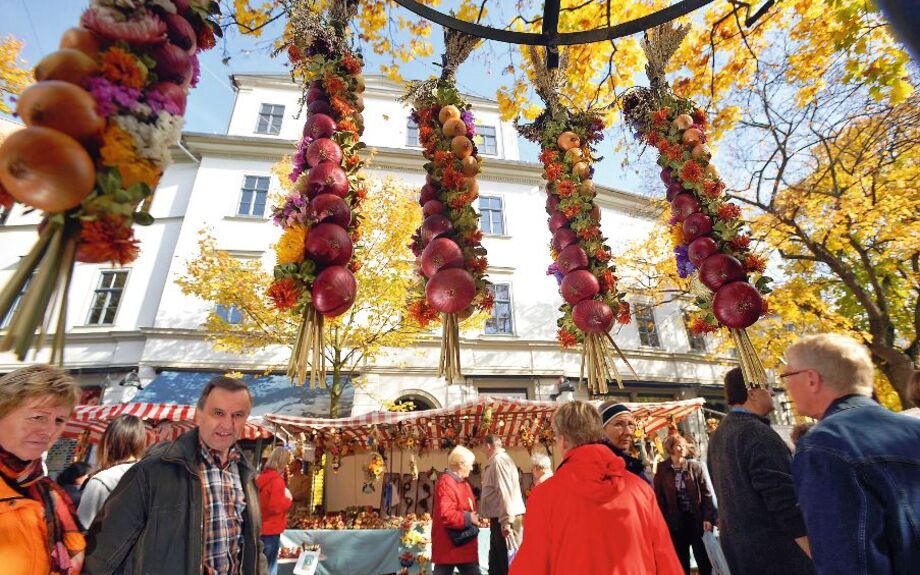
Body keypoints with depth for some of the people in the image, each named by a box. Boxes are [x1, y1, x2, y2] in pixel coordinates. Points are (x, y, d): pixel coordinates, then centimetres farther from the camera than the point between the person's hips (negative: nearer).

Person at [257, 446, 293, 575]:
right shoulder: (276, 480, -21)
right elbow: (275, 506, -25)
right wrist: (288, 499, -10)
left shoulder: (262, 477, 6)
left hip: (262, 528, 9)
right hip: (271, 530, -9)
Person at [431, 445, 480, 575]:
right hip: (449, 545, -10)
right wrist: (468, 518, -18)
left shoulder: (462, 482, 12)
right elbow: (445, 515, -29)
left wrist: (474, 518, 3)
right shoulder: (445, 482, -20)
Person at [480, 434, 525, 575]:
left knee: (508, 563, -3)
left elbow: (505, 493, -22)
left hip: (505, 520, -10)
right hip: (500, 518, 10)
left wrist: (505, 521, -23)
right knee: (496, 561, 19)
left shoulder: (499, 461, -15)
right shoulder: (499, 460, 16)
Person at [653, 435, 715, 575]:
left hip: (697, 518, 0)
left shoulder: (695, 467, -3)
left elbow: (707, 494, -1)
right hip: (676, 521, 0)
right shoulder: (662, 470, -4)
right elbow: (659, 497, -2)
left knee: (703, 558, 9)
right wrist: (663, 522, -5)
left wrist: (708, 518, -8)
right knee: (681, 560, 12)